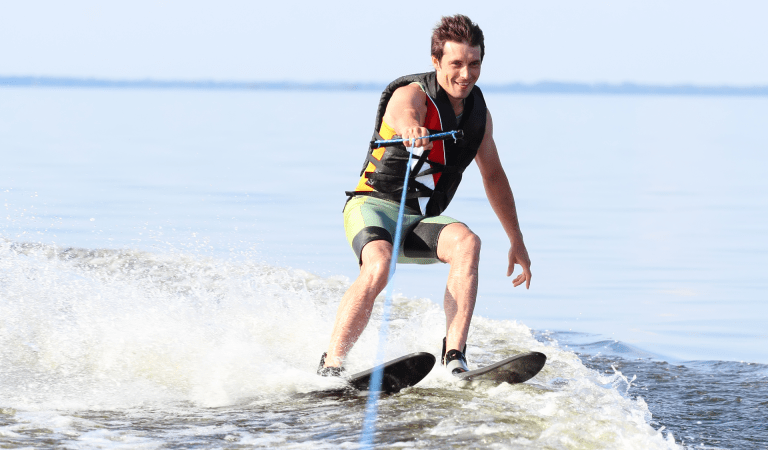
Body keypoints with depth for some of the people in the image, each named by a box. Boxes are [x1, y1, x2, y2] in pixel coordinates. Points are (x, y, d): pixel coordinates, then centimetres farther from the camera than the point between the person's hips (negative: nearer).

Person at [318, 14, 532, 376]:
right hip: (375, 207, -5)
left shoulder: (478, 111, 9)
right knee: (379, 266, -36)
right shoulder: (411, 95, -11)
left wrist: (517, 241, 26)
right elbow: (404, 115, -39)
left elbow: (493, 176, 23)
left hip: (420, 223, 5)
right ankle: (331, 367, -27)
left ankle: (454, 355, -34)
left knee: (466, 242, -28)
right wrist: (411, 130, -64)